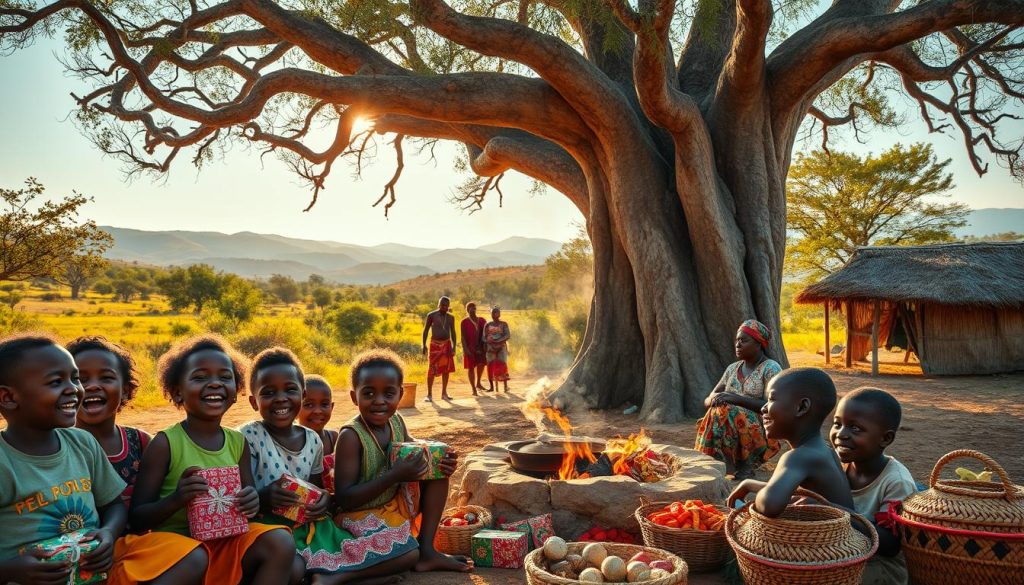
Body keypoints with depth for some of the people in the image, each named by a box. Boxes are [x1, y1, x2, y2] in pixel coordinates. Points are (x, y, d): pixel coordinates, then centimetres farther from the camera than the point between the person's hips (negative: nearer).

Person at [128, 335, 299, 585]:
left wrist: (252, 502, -12)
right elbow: (137, 519, -6)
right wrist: (176, 499, -25)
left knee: (281, 543, -19)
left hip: (228, 540, 4)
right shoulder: (165, 443, -8)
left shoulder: (238, 442, 5)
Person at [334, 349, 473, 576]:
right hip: (361, 515, -7)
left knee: (438, 469, -5)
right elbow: (343, 499, -26)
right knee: (408, 556, -26)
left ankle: (427, 550, -4)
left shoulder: (396, 422, -5)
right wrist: (394, 475, -34)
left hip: (397, 504, 7)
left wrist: (442, 461, -15)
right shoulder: (351, 436, -25)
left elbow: (417, 457, 10)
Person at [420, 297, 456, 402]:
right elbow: (425, 330, 0)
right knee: (432, 370, -5)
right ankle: (429, 394, 1)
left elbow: (453, 332, 12)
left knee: (446, 369, 5)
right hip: (435, 345, -4)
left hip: (447, 345, 4)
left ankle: (444, 393, 14)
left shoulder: (451, 317, 8)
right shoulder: (431, 315, -2)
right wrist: (424, 345, -6)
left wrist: (454, 346, 3)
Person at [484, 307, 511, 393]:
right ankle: (492, 387, 11)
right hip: (490, 348, 3)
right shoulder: (488, 325, 8)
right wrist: (489, 341, -15)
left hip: (501, 347, -3)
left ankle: (506, 386, -10)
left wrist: (497, 341, -21)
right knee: (491, 366, 0)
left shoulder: (504, 324, 1)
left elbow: (508, 336, -10)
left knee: (502, 365, -11)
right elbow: (484, 337, 8)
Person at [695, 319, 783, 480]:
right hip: (732, 426, 6)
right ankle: (743, 463, -15)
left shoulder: (771, 368, -7)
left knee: (724, 412, -30)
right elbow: (707, 401, 10)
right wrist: (714, 400, -14)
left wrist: (738, 399, -28)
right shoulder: (732, 368, 12)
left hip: (761, 434, -6)